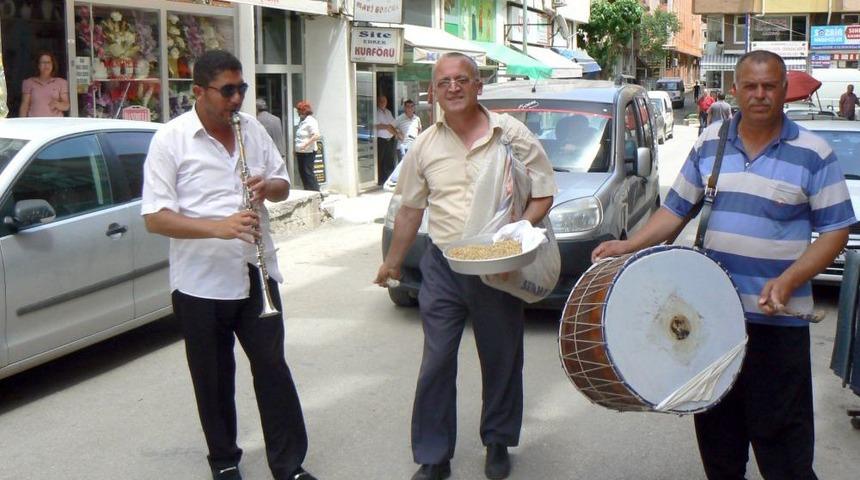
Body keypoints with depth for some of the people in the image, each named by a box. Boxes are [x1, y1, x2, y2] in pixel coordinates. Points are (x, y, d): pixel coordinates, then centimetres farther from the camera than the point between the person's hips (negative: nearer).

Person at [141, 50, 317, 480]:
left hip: (255, 274, 4)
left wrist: (268, 186, -10)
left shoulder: (252, 128, 5)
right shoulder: (170, 139, -9)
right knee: (214, 380, 10)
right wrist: (217, 227, -27)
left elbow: (283, 184, 15)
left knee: (272, 367, 6)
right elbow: (154, 218, -14)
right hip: (201, 282, -3)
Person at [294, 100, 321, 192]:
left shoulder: (310, 121, -13)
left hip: (308, 152, -9)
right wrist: (296, 150, 18)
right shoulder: (302, 121, 15)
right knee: (302, 172, 11)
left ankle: (316, 192, -4)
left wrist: (305, 144, -27)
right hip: (300, 152, 9)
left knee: (308, 173, -9)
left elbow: (316, 136, -23)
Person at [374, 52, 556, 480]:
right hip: (442, 267, 2)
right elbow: (411, 209, 14)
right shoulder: (425, 145, 5)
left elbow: (543, 194, -1)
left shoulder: (512, 135, -3)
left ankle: (498, 443, 31)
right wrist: (393, 261, 19)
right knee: (436, 364, 2)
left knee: (501, 360, 11)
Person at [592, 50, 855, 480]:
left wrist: (788, 282, -18)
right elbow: (677, 208, 12)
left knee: (779, 428, 1)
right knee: (715, 420, 15)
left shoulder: (813, 154, -4)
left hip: (777, 316, -4)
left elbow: (835, 230, -4)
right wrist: (629, 246, -3)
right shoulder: (709, 143, 7)